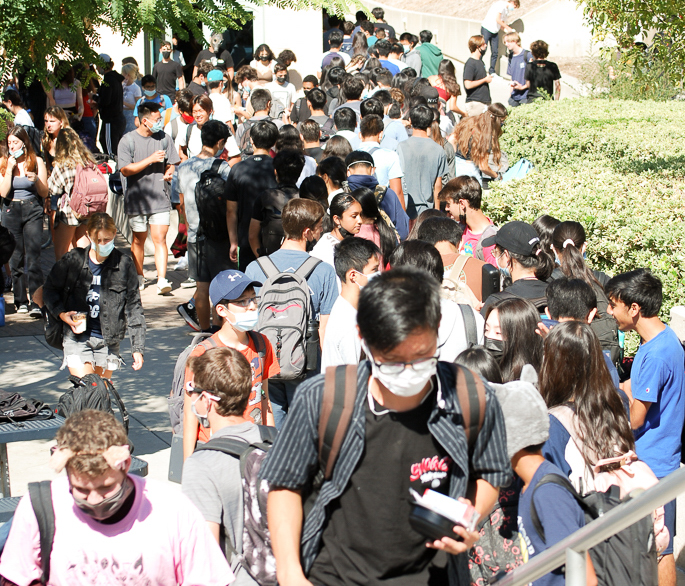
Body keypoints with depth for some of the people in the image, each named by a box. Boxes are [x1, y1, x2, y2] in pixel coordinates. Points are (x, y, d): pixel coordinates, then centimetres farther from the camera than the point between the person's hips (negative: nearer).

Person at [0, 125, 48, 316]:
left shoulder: (37, 161, 2)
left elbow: (44, 193, 3)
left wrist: (36, 180, -16)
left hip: (32, 211, -2)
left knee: (33, 256, -11)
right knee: (16, 259, 4)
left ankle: (36, 302, -14)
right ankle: (20, 301, 13)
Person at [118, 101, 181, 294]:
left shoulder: (164, 138, 6)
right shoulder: (128, 141, -4)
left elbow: (172, 163, 13)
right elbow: (125, 170, -12)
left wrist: (169, 172, -11)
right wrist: (151, 159, -15)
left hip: (160, 199, 1)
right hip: (136, 200, -1)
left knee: (160, 238, -9)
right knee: (138, 240, 11)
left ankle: (162, 279, -12)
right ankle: (139, 277, 29)